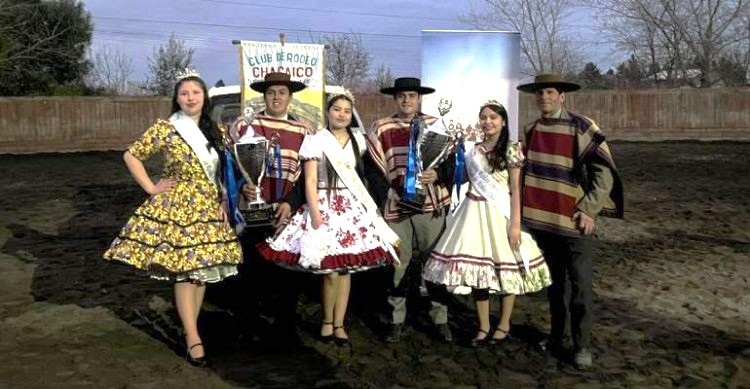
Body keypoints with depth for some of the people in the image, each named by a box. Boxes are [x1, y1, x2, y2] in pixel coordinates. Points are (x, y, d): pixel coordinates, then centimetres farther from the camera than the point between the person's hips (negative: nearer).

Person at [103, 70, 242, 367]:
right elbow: (131, 156, -2)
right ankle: (193, 339, -4)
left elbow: (225, 171, 16)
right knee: (183, 270, -8)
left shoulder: (214, 131, 9)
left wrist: (224, 201, 6)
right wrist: (151, 188, -7)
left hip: (209, 207, 5)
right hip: (177, 207, -5)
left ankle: (191, 329, 20)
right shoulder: (166, 129, -5)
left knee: (203, 269, 7)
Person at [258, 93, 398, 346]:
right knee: (330, 269, -7)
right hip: (325, 206, -4)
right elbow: (310, 181, -7)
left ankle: (339, 324, 11)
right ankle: (327, 321, 13)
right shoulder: (316, 141, -2)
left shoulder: (358, 141, 12)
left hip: (353, 207, 4)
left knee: (347, 267, 1)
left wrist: (368, 203, 11)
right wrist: (315, 214, -15)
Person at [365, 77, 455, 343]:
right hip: (395, 207, 0)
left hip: (431, 205, 0)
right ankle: (396, 320, 17)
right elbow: (372, 168, 3)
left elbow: (452, 160, 5)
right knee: (398, 263, 6)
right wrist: (386, 197, -8)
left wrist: (437, 175, -14)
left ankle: (440, 319, 16)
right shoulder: (380, 129, 4)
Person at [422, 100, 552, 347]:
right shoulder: (474, 150, 12)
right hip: (475, 211, 5)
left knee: (505, 266, 3)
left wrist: (515, 223, -12)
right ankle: (483, 327, 16)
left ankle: (504, 325, 20)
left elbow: (516, 189, -7)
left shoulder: (511, 149, -4)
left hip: (500, 212, -4)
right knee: (477, 267, 4)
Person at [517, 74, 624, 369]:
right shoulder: (530, 131, 7)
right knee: (553, 283, 15)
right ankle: (556, 337, 27)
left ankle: (582, 346, 10)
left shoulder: (581, 127, -8)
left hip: (573, 220, -5)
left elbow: (604, 171, -9)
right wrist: (525, 207, 12)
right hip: (542, 220, 5)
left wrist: (589, 209, -14)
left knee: (580, 287, 0)